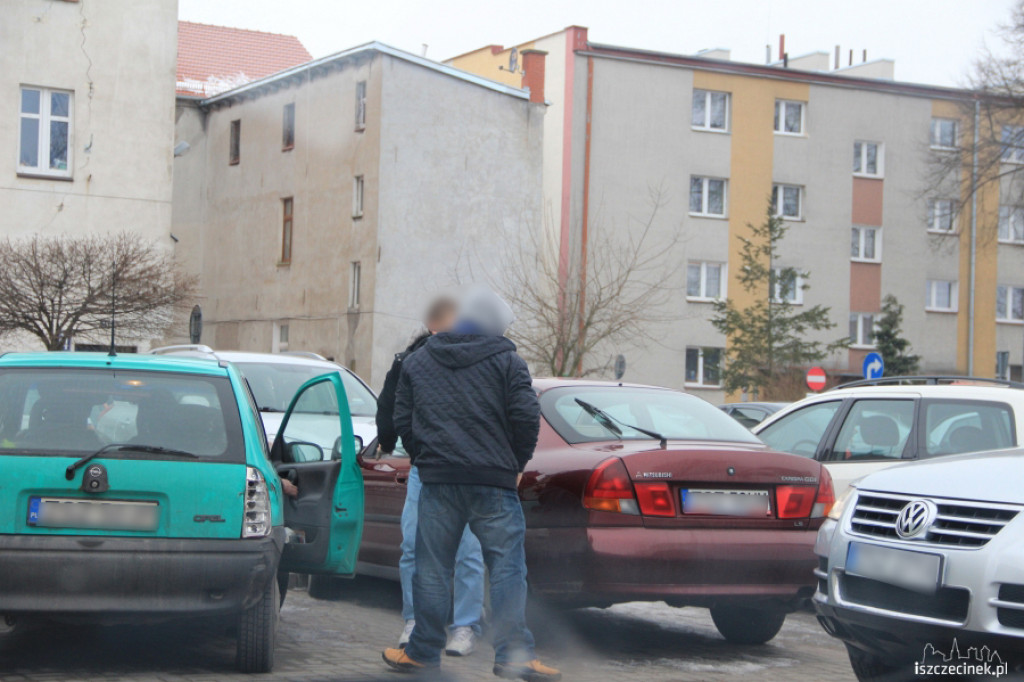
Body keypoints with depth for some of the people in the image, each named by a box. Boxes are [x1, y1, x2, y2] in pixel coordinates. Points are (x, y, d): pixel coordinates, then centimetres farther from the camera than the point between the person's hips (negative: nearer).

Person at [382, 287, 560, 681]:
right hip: (494, 483, -3)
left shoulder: (416, 362, 13)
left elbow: (402, 422, 11)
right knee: (506, 567, -2)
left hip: (437, 483, 3)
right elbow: (526, 416, -7)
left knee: (432, 570, 9)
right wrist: (516, 464, 6)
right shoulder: (506, 361, 2)